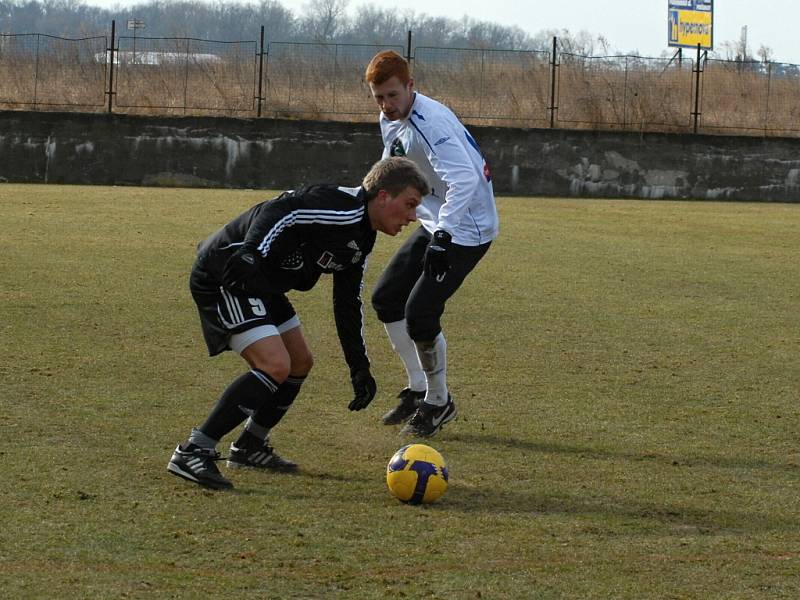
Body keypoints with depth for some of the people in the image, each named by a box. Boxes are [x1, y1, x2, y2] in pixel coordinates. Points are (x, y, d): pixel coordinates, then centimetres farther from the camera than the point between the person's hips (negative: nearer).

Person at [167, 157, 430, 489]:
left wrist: (359, 367, 20)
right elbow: (279, 211, -31)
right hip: (223, 275, -11)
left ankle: (249, 447, 31)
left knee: (300, 363, 17)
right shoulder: (340, 210, -20)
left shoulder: (360, 238, 13)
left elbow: (347, 304, 21)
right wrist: (250, 256, -41)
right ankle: (192, 452, -19)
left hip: (262, 284, 11)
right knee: (275, 366, -21)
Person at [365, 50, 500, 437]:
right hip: (435, 224, 10)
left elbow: (465, 179, -37)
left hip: (465, 228, -10)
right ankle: (418, 390, 22)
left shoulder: (430, 123, -27)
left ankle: (438, 402, 6)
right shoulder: (391, 121, 4)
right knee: (386, 298, 11)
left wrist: (442, 237, -39)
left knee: (420, 313, -15)